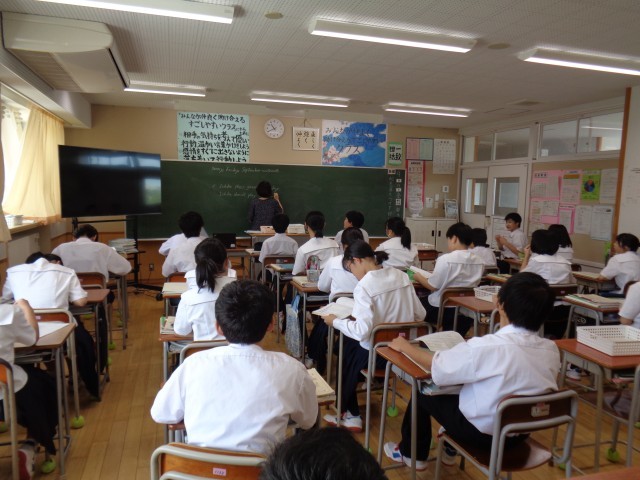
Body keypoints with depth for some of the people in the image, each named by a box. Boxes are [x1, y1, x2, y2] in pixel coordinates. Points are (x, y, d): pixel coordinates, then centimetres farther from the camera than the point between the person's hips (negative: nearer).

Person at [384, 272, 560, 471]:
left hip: (483, 433, -6)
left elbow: (436, 365, -18)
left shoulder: (486, 347, -31)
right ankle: (450, 449, 44)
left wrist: (404, 346, -1)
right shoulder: (552, 350, -13)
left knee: (423, 394, 15)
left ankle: (411, 454, 37)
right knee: (464, 388, 28)